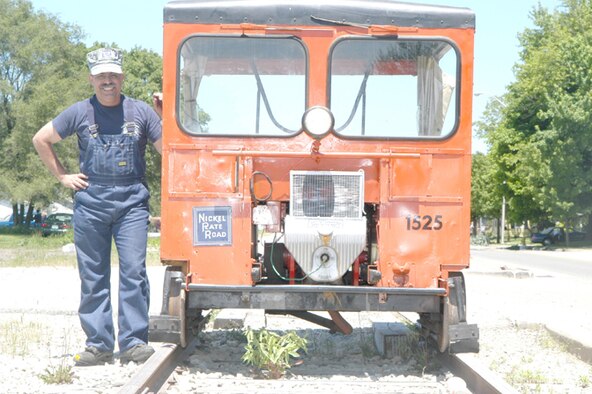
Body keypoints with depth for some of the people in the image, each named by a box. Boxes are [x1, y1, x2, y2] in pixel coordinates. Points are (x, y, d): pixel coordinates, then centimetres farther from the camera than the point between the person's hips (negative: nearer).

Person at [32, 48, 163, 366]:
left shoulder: (141, 112, 6)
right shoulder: (80, 112, 6)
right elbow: (41, 140, 16)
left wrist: (165, 117, -6)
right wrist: (62, 176, 10)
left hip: (132, 200, -1)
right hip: (90, 201, 1)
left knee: (133, 270, -8)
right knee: (92, 276, 3)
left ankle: (134, 342, -4)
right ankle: (98, 343, 9)